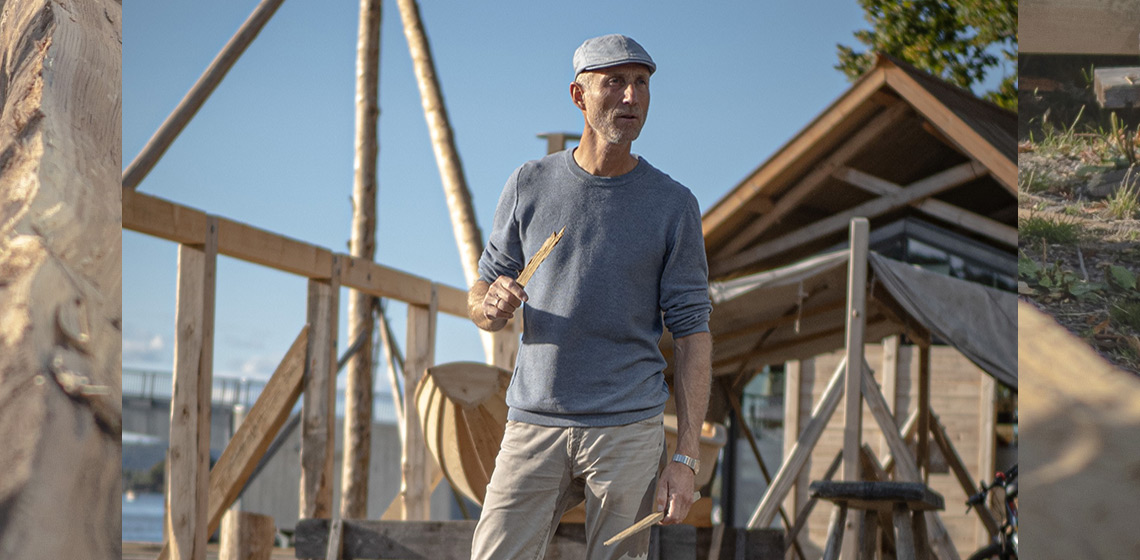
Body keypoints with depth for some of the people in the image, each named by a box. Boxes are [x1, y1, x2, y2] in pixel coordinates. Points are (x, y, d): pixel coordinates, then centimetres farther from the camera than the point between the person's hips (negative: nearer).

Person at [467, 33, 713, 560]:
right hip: (534, 425, 1)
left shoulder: (674, 204, 1)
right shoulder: (529, 185, 6)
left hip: (628, 433, -1)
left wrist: (686, 458, -7)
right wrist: (493, 304, -14)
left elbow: (692, 332, 0)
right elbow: (479, 301, 13)